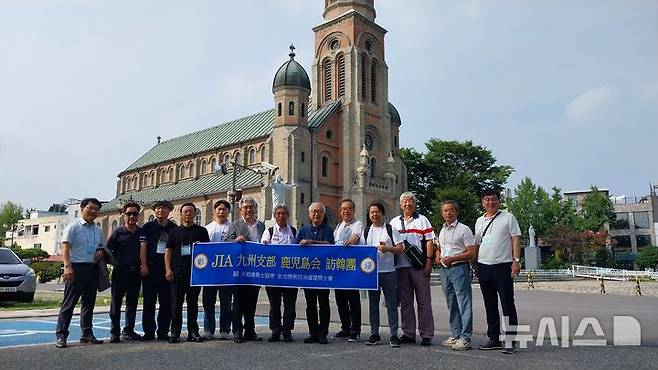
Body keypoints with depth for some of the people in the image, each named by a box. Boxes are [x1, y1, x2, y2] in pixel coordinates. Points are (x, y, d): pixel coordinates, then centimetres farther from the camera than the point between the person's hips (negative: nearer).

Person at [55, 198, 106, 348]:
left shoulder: (98, 231, 17)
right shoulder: (74, 226, -3)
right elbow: (65, 247, -12)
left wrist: (101, 252, 3)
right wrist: (67, 266, -23)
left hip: (93, 268, 7)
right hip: (76, 268, -7)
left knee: (89, 303, 11)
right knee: (69, 303, -5)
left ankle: (87, 333, 20)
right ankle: (61, 336, -2)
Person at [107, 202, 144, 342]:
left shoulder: (142, 233, 9)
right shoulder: (118, 232, -1)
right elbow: (108, 249, 0)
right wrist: (117, 262, -9)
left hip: (135, 272, 4)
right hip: (120, 271, -3)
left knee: (132, 303, 10)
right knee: (116, 302, 0)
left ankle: (128, 331, 20)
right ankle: (114, 332, 7)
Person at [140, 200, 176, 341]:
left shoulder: (174, 228, 10)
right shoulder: (148, 227, 9)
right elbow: (143, 246, 2)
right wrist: (143, 265, -8)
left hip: (167, 268, 1)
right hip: (150, 268, 0)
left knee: (166, 302, 1)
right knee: (149, 301, 3)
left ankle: (163, 332, 10)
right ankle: (148, 332, 11)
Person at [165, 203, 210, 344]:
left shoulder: (201, 231, 10)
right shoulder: (175, 231, 11)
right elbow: (168, 251, 9)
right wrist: (168, 269, -1)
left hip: (196, 271, 0)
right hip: (178, 271, 0)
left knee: (193, 302, 6)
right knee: (176, 302, 0)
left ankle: (193, 332, 12)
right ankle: (175, 332, 6)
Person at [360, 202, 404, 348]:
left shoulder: (391, 229, 2)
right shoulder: (366, 231, 13)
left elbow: (400, 248, -2)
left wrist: (388, 249, -17)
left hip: (388, 271, -3)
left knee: (391, 304, -1)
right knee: (373, 304, 9)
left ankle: (394, 335, 5)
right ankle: (374, 334, 17)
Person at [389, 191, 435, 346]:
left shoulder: (422, 220, 7)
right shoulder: (394, 222, 14)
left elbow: (429, 241, 1)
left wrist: (429, 261, -8)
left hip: (420, 266, -3)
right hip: (401, 266, 3)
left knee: (424, 301, 0)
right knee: (405, 302, 7)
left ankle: (426, 334, 7)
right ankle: (408, 333, 16)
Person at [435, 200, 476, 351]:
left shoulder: (463, 229, -6)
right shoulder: (442, 230, 15)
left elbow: (471, 253, -11)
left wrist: (452, 258, -17)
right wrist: (438, 257, 6)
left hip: (459, 268, -7)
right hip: (445, 269, 7)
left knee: (464, 304, -6)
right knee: (451, 305, 13)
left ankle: (465, 338, -3)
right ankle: (455, 335, 21)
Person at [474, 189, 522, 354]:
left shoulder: (508, 217, 2)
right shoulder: (479, 221, 16)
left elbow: (516, 240, -4)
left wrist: (516, 260, -14)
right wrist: (473, 266, 13)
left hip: (503, 266, -5)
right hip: (483, 266, 5)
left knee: (508, 304, -4)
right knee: (490, 305, 11)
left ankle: (510, 341, 2)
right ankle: (494, 339, 20)